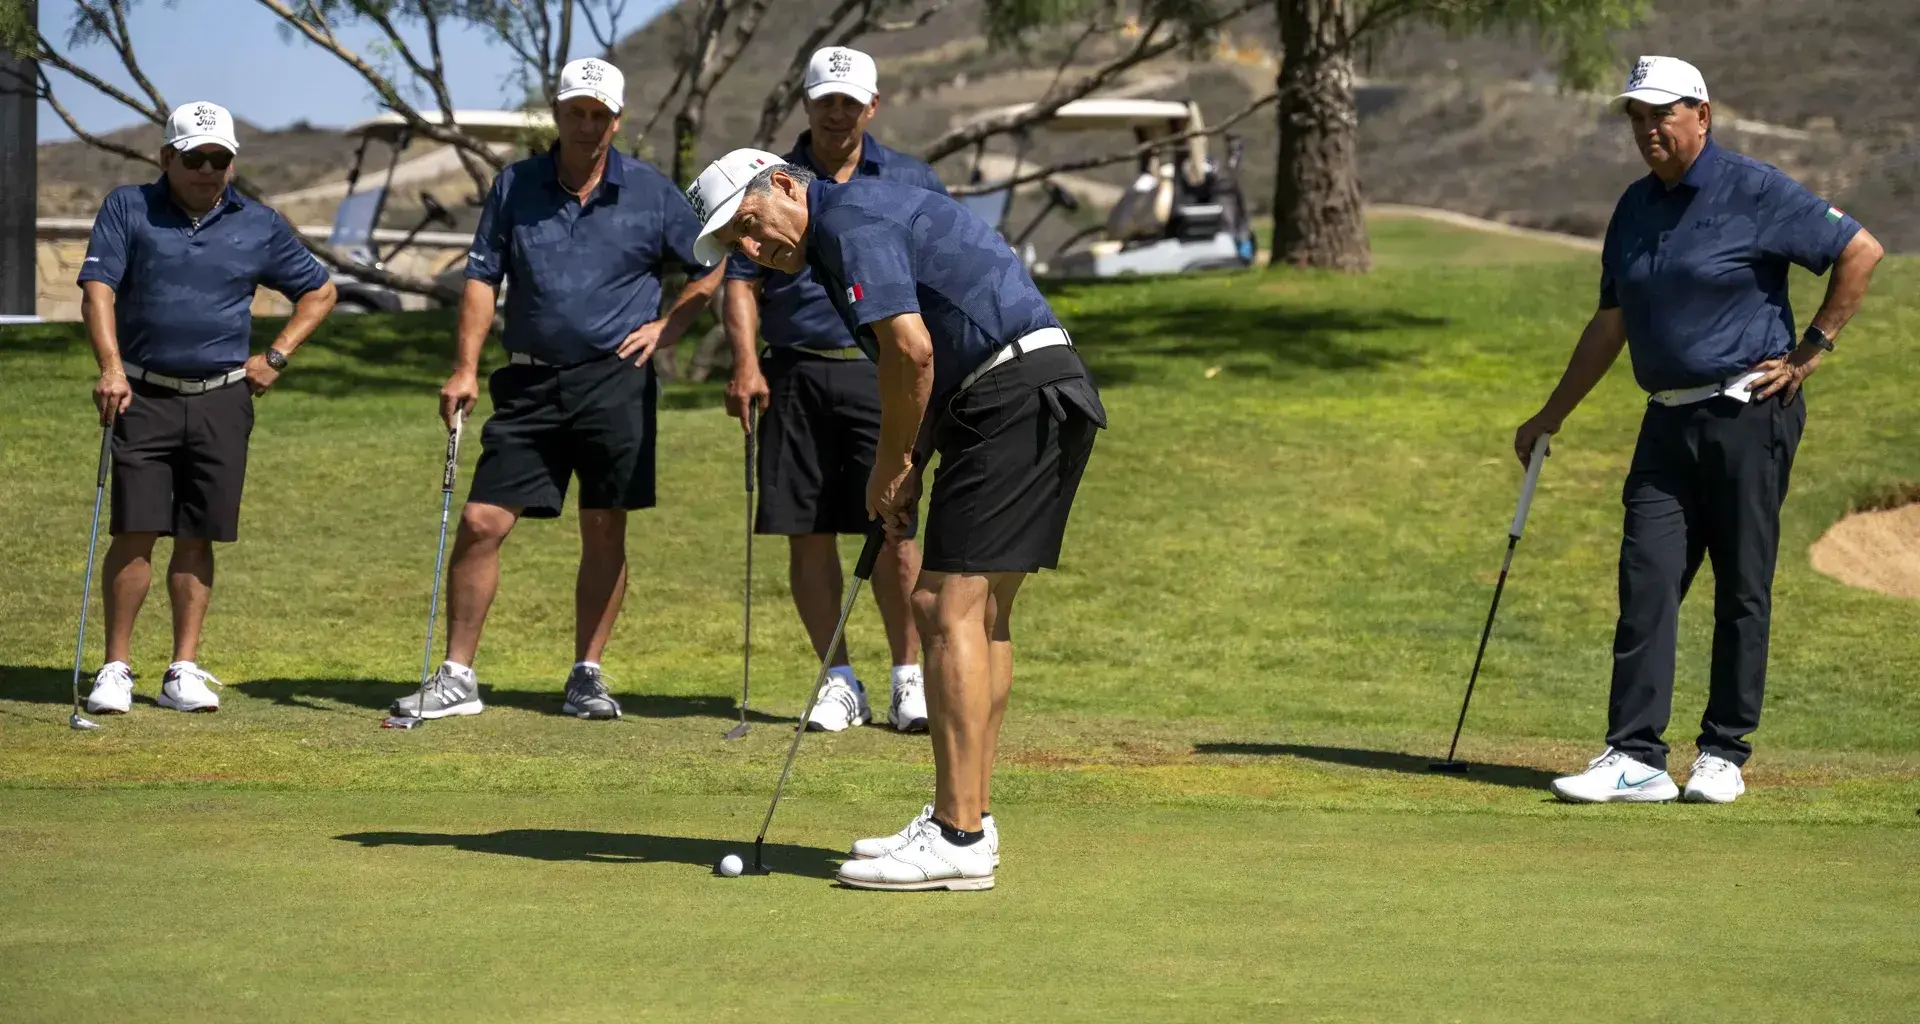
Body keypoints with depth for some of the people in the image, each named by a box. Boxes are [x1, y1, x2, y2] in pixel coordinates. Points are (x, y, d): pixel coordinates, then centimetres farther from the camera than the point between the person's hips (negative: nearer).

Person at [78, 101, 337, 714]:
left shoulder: (258, 225, 8)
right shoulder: (128, 209, 3)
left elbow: (318, 292, 19)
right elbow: (97, 288, -7)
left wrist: (276, 357, 8)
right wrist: (110, 365, -22)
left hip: (222, 399, 2)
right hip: (143, 395, -2)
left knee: (197, 539, 4)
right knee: (135, 533, -7)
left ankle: (184, 671, 10)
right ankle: (116, 668, 1)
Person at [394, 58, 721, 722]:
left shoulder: (651, 193, 3)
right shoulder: (514, 187, 5)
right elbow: (482, 277, 4)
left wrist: (666, 326, 1)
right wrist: (465, 368, -5)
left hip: (615, 383, -1)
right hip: (530, 381, 1)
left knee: (605, 533, 2)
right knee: (480, 523, -4)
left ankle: (587, 677, 14)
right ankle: (456, 677, 3)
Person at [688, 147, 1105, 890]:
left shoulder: (851, 221, -9)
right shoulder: (868, 218, 23)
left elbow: (911, 351, -19)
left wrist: (891, 464, -6)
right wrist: (908, 465, 11)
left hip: (1018, 400, -11)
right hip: (1032, 402, 11)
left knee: (950, 610, -11)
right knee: (980, 612, 15)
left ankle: (957, 841, -13)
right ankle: (965, 816, 20)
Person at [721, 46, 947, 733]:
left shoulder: (911, 182, 10)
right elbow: (741, 281, 7)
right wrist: (745, 362, -7)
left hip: (882, 374, -1)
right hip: (796, 377, 1)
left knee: (892, 530, -7)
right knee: (806, 534, 1)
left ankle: (909, 679, 3)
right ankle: (839, 682, 10)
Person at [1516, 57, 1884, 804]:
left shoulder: (1753, 192, -8)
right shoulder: (1635, 208, 13)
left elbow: (1860, 251, -8)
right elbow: (1611, 323, 21)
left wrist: (1810, 351, -7)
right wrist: (1553, 414, 21)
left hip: (1747, 413, -6)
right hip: (1668, 421, 6)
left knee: (1742, 591, 1)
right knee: (1646, 583, -4)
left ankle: (1724, 755, 9)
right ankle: (1635, 757, -6)